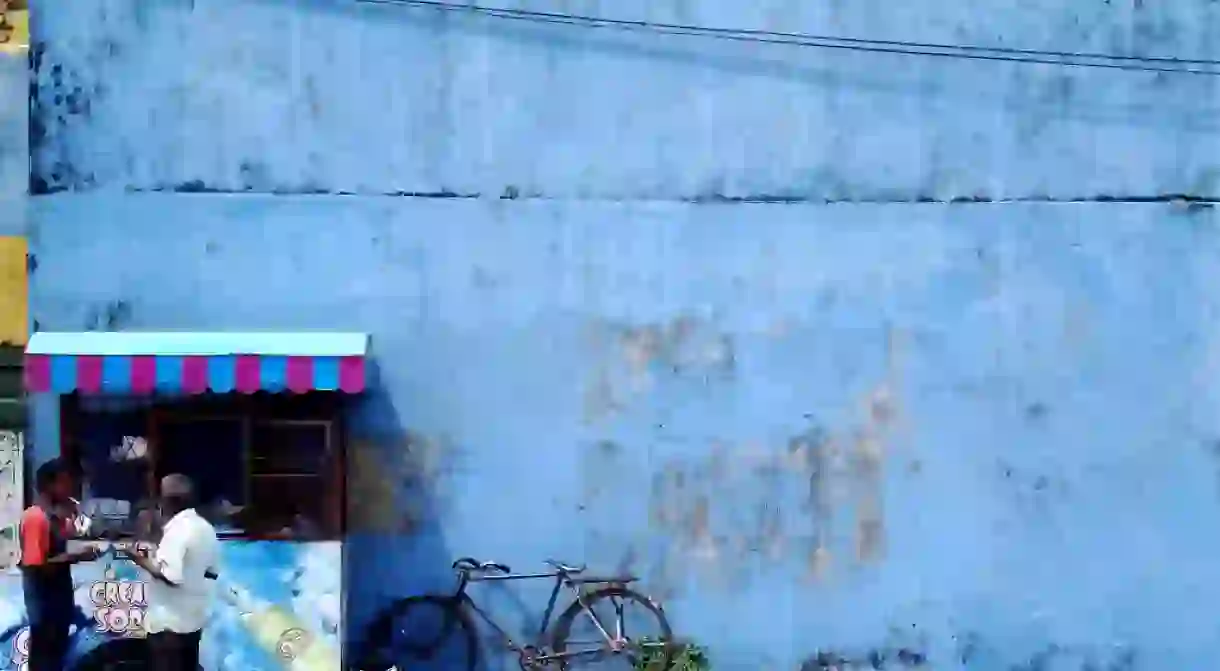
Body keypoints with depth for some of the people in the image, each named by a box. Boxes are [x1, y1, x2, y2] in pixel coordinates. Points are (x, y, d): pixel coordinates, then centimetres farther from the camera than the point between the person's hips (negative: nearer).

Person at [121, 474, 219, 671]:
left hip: (169, 622, -9)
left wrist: (142, 561, -14)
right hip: (193, 618, 9)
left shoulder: (177, 530, -19)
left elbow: (170, 576, -26)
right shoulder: (206, 528, 7)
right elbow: (212, 571, 15)